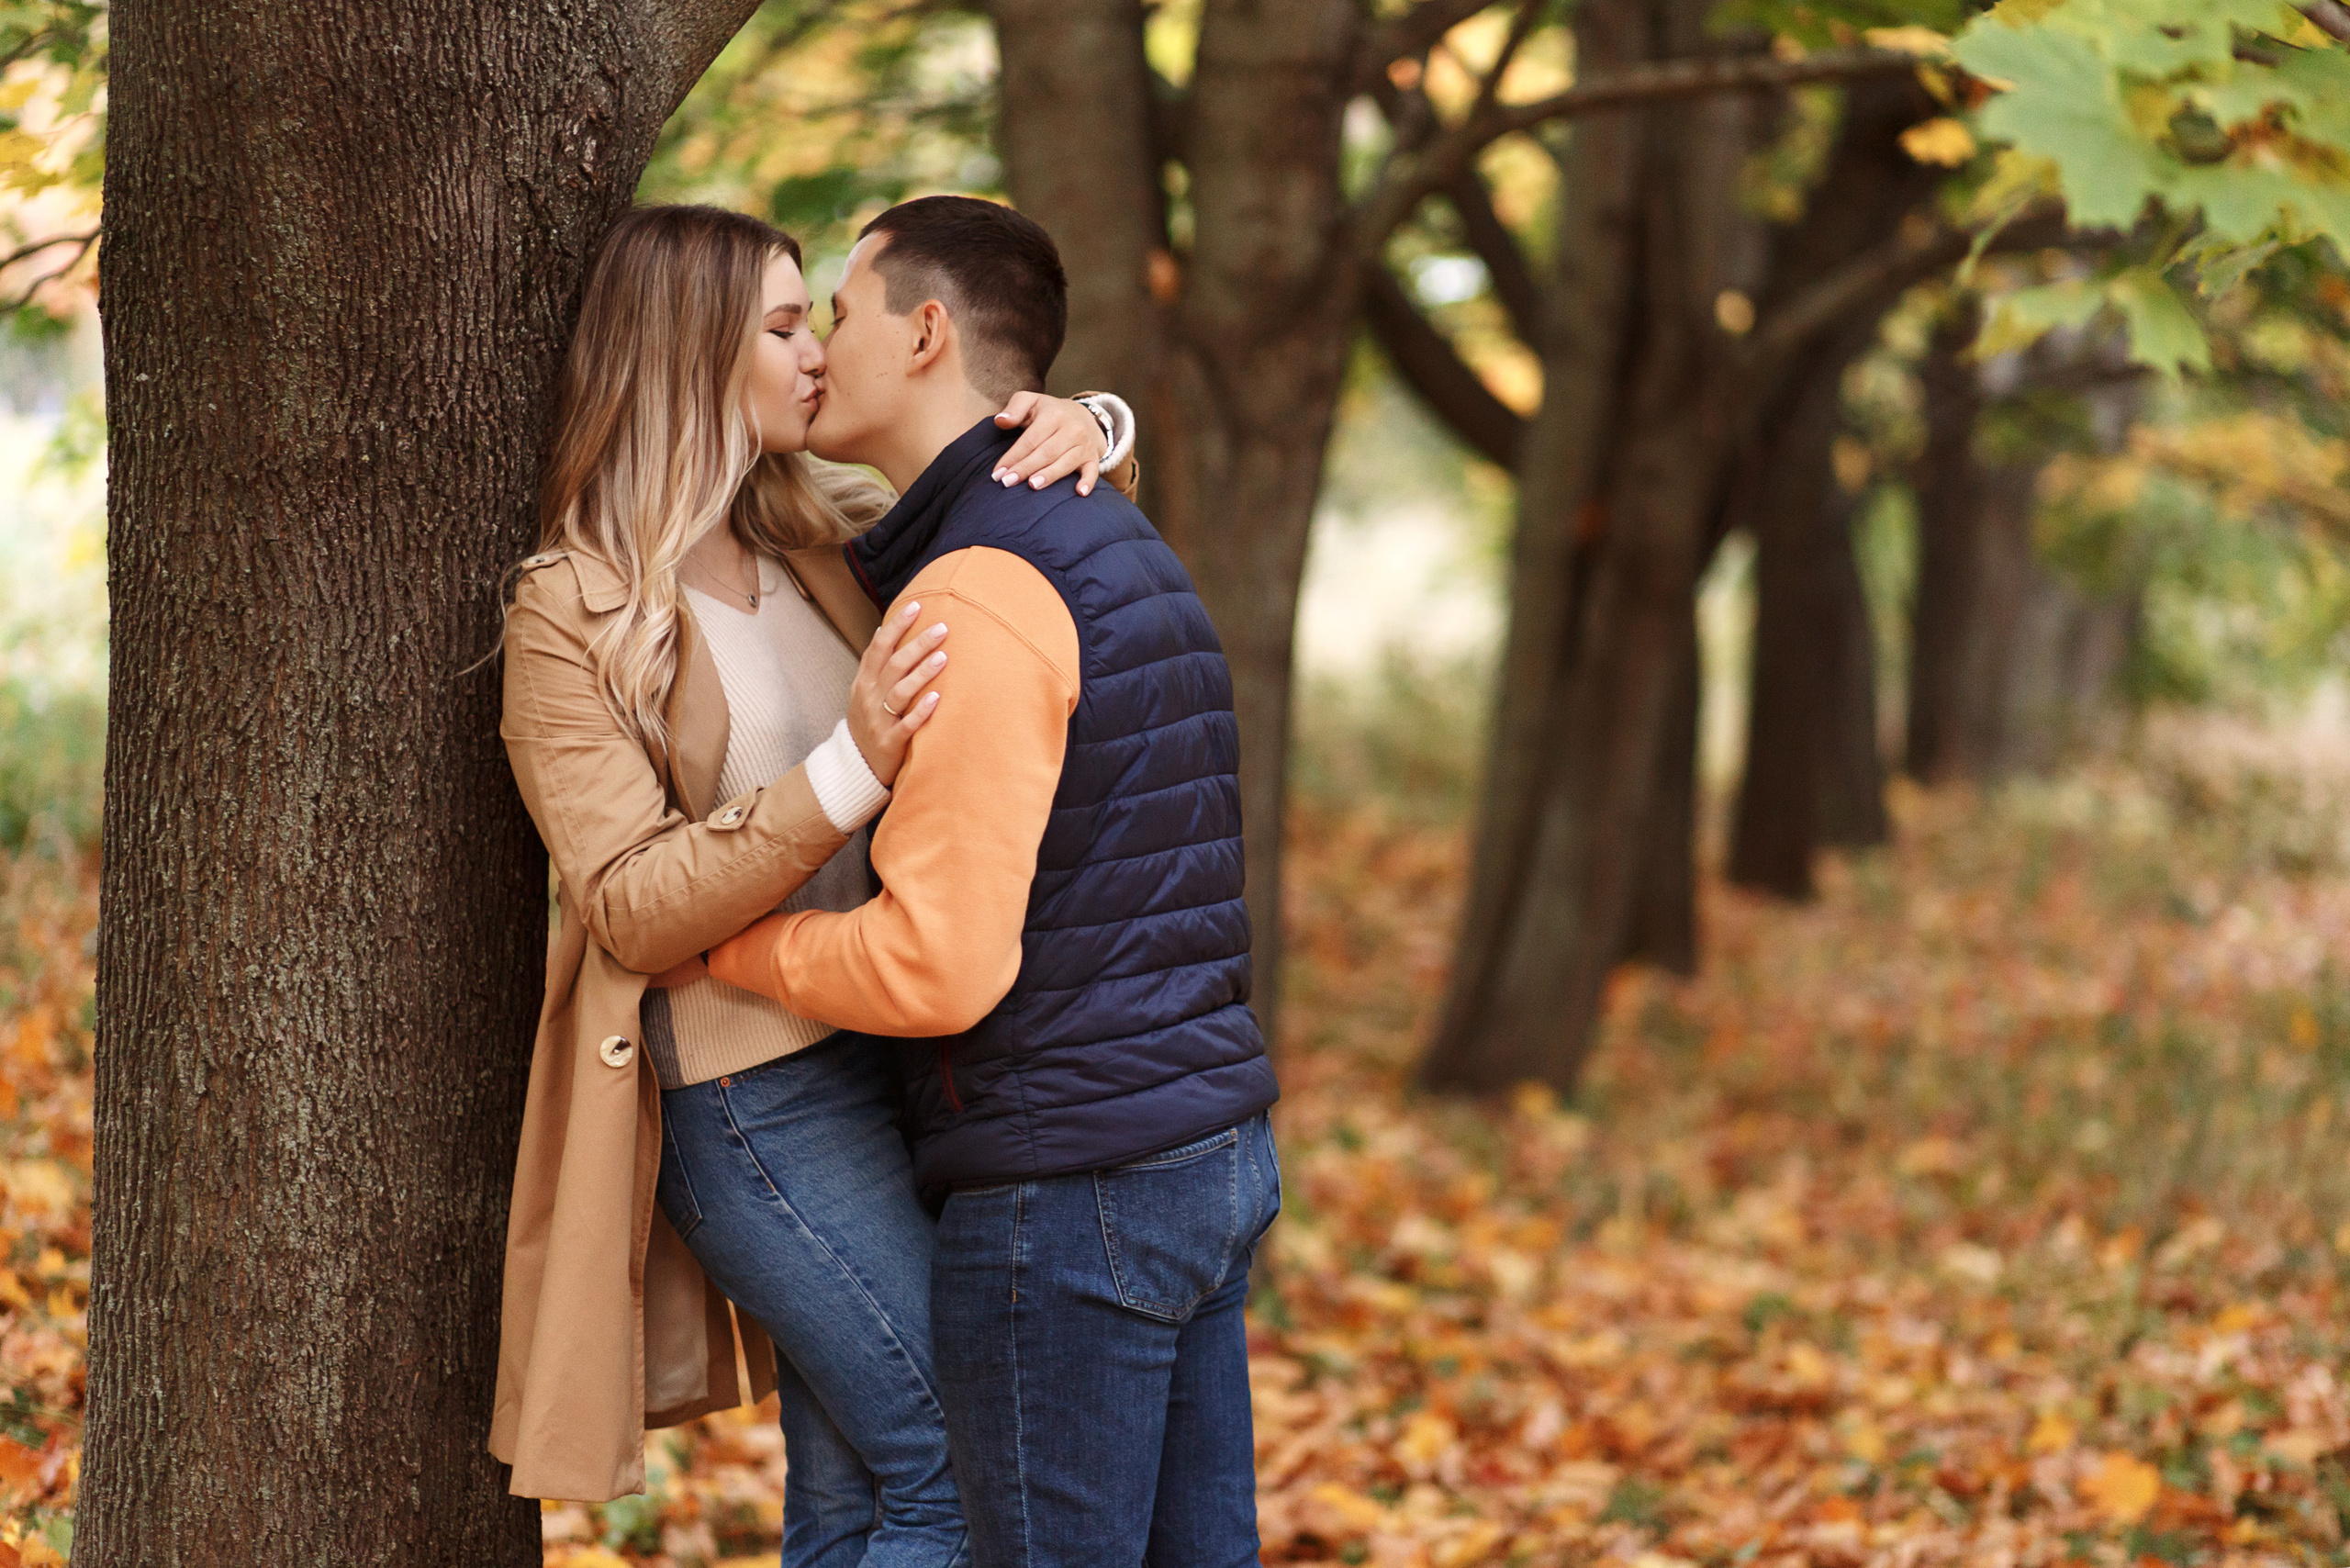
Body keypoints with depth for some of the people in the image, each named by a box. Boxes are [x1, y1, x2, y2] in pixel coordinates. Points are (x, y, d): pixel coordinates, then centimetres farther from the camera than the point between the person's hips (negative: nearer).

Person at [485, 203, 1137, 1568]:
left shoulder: (822, 540, 7)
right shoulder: (569, 616, -10)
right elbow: (631, 907, -16)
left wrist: (1084, 431, -7)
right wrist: (854, 768, -28)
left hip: (883, 1064, 7)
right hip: (752, 1096, -7)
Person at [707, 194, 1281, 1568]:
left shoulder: (976, 591, -17)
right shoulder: (1125, 549, 14)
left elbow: (939, 964, -23)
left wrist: (724, 940, -6)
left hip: (1066, 1192, -9)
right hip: (1213, 1150, 9)